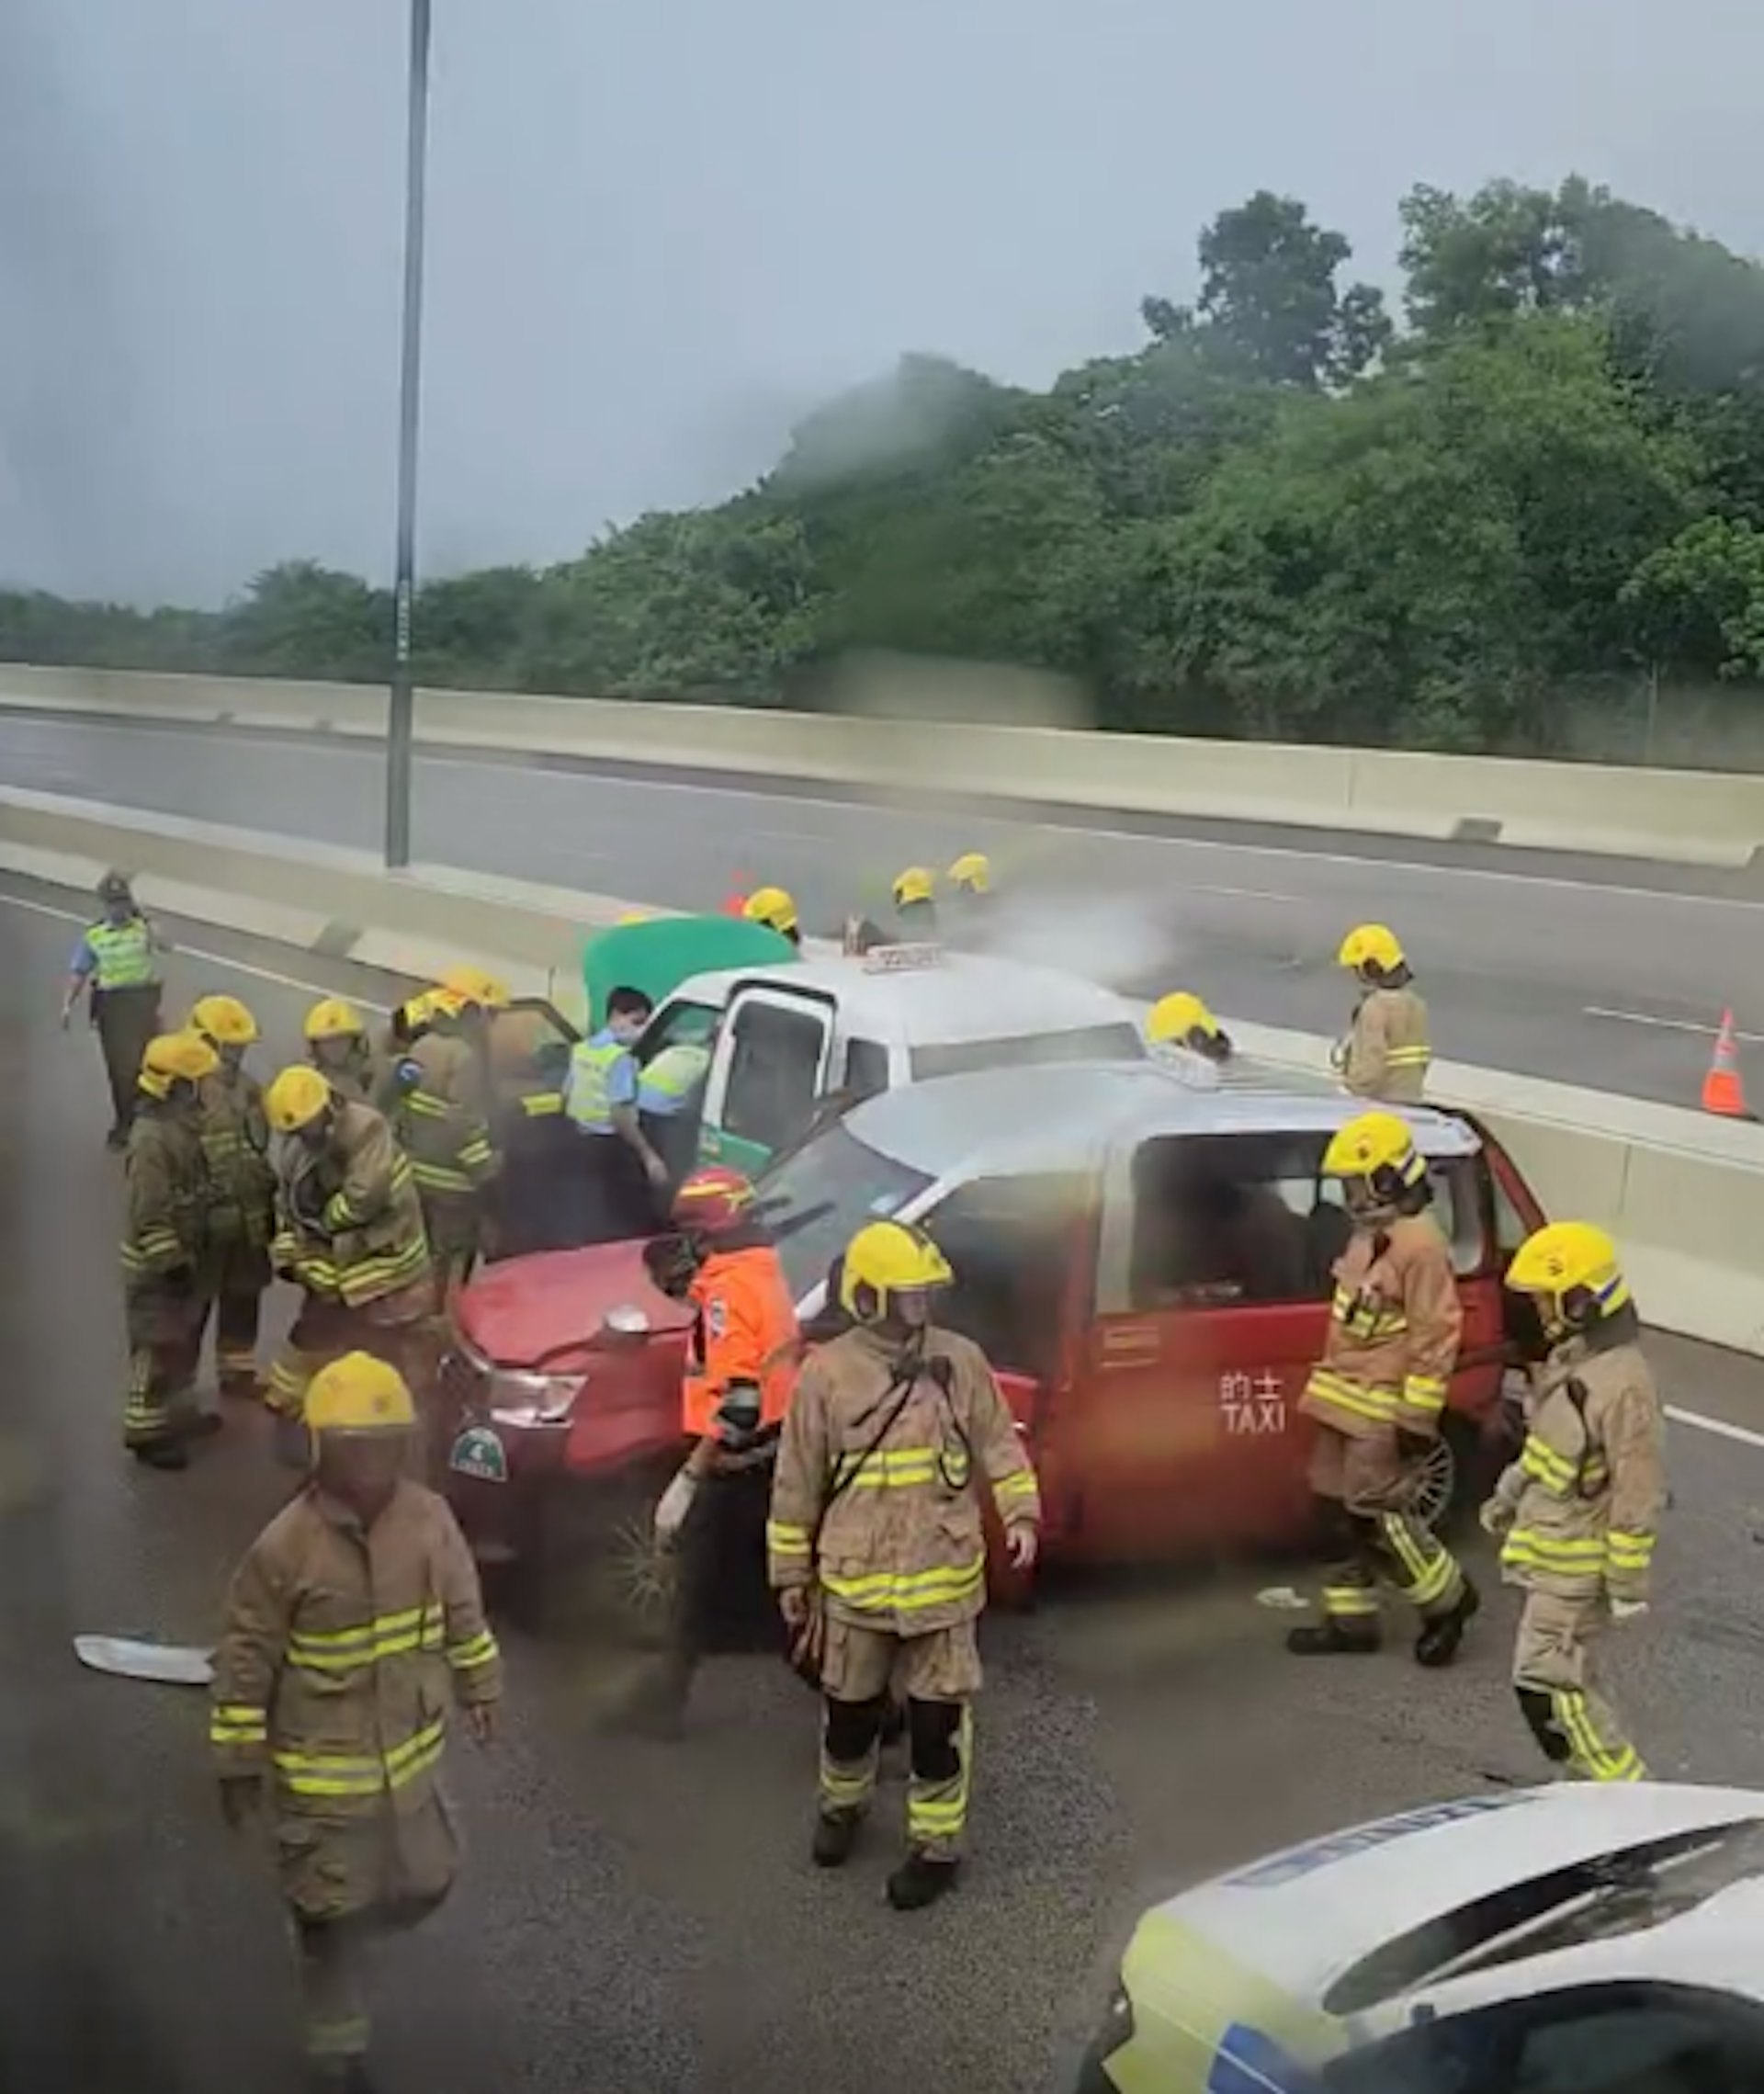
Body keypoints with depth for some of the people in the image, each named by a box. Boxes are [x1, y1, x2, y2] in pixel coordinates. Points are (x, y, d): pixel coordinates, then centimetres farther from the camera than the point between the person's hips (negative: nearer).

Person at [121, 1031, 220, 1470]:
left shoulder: (183, 1124, 5)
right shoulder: (152, 1137, -27)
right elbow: (148, 1213, -27)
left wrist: (190, 1256, 21)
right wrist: (170, 1262, -22)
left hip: (186, 1254, 10)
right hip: (157, 1267, -10)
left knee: (185, 1343, 22)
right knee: (159, 1351, 1)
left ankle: (176, 1415, 38)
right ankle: (147, 1433, 13)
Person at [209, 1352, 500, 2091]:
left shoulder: (430, 1517, -10)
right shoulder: (285, 1547, -24)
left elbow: (463, 1611, 7)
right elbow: (246, 1660, -15)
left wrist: (479, 1687, 17)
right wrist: (239, 1764, -9)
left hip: (411, 1754, 5)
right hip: (321, 1771, -5)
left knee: (426, 1882, 21)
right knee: (333, 1915, 7)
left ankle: (342, 1918, 52)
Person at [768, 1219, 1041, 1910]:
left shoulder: (959, 1361, -4)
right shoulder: (826, 1372, -10)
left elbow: (999, 1444, 4)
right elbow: (797, 1482, -2)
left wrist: (1019, 1515, -10)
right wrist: (791, 1573, 3)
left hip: (942, 1578, 0)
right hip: (854, 1582, 0)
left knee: (937, 1718, 6)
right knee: (849, 1709, 18)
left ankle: (936, 1844, 22)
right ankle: (843, 1805, 44)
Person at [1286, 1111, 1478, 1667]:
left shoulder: (1419, 1244, -19)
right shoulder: (1369, 1233, 11)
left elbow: (1435, 1336, -20)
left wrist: (1417, 1418, -20)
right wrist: (1329, 1381, 24)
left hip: (1384, 1406, -10)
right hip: (1346, 1397, 10)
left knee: (1374, 1515, -6)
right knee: (1334, 1510, 11)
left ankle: (1448, 1598, 14)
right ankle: (1351, 1620, 21)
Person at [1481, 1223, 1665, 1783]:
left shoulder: (1622, 1383, -26)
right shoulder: (1570, 1355, 3)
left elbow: (1639, 1492, -23)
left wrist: (1628, 1584, -19)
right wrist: (1508, 1496, 25)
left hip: (1576, 1567, -9)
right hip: (1548, 1554, 9)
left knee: (1546, 1686, -6)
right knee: (1564, 1678, 18)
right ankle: (1599, 1779, 31)